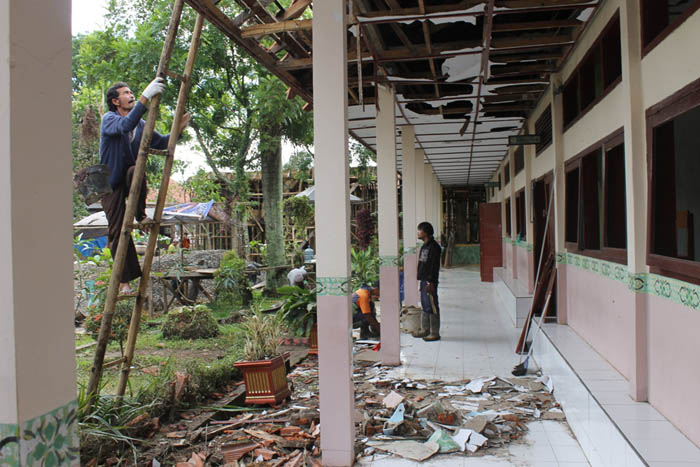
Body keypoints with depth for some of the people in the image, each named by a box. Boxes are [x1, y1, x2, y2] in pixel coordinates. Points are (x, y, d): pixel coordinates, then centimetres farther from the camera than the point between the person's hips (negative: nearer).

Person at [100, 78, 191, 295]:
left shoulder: (140, 124, 6)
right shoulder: (109, 119, -12)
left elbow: (160, 142, 7)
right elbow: (125, 125, -35)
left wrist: (178, 129, -11)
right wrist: (145, 97, -44)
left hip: (130, 179, 3)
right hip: (111, 183, -3)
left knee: (135, 171, -34)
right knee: (117, 230, -7)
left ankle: (141, 216, -17)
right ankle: (124, 280, -3)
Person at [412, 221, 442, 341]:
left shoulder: (434, 247, -14)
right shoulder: (424, 246, 16)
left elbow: (434, 266, -18)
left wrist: (431, 282, -21)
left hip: (429, 282, -10)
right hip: (423, 280, 10)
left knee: (432, 307, -5)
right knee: (425, 306, 15)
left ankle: (435, 333, 0)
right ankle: (425, 330, 24)